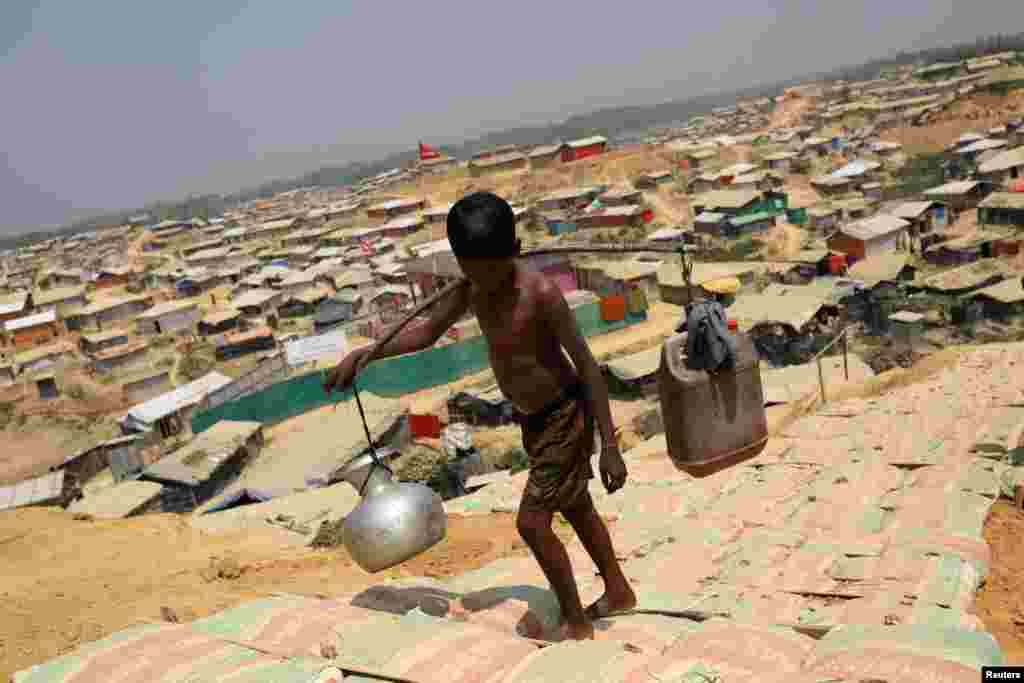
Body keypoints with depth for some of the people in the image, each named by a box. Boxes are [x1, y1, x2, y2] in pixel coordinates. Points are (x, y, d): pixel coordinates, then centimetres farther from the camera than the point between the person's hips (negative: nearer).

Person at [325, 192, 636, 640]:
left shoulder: (541, 293, -28)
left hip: (566, 415, -8)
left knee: (532, 522, -4)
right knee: (576, 509, 22)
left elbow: (587, 365, -23)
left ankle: (576, 623, 17)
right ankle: (618, 593, 43)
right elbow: (426, 333, 6)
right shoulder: (470, 291, -7)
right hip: (533, 418, 8)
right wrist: (364, 354, -7)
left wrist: (609, 445, -23)